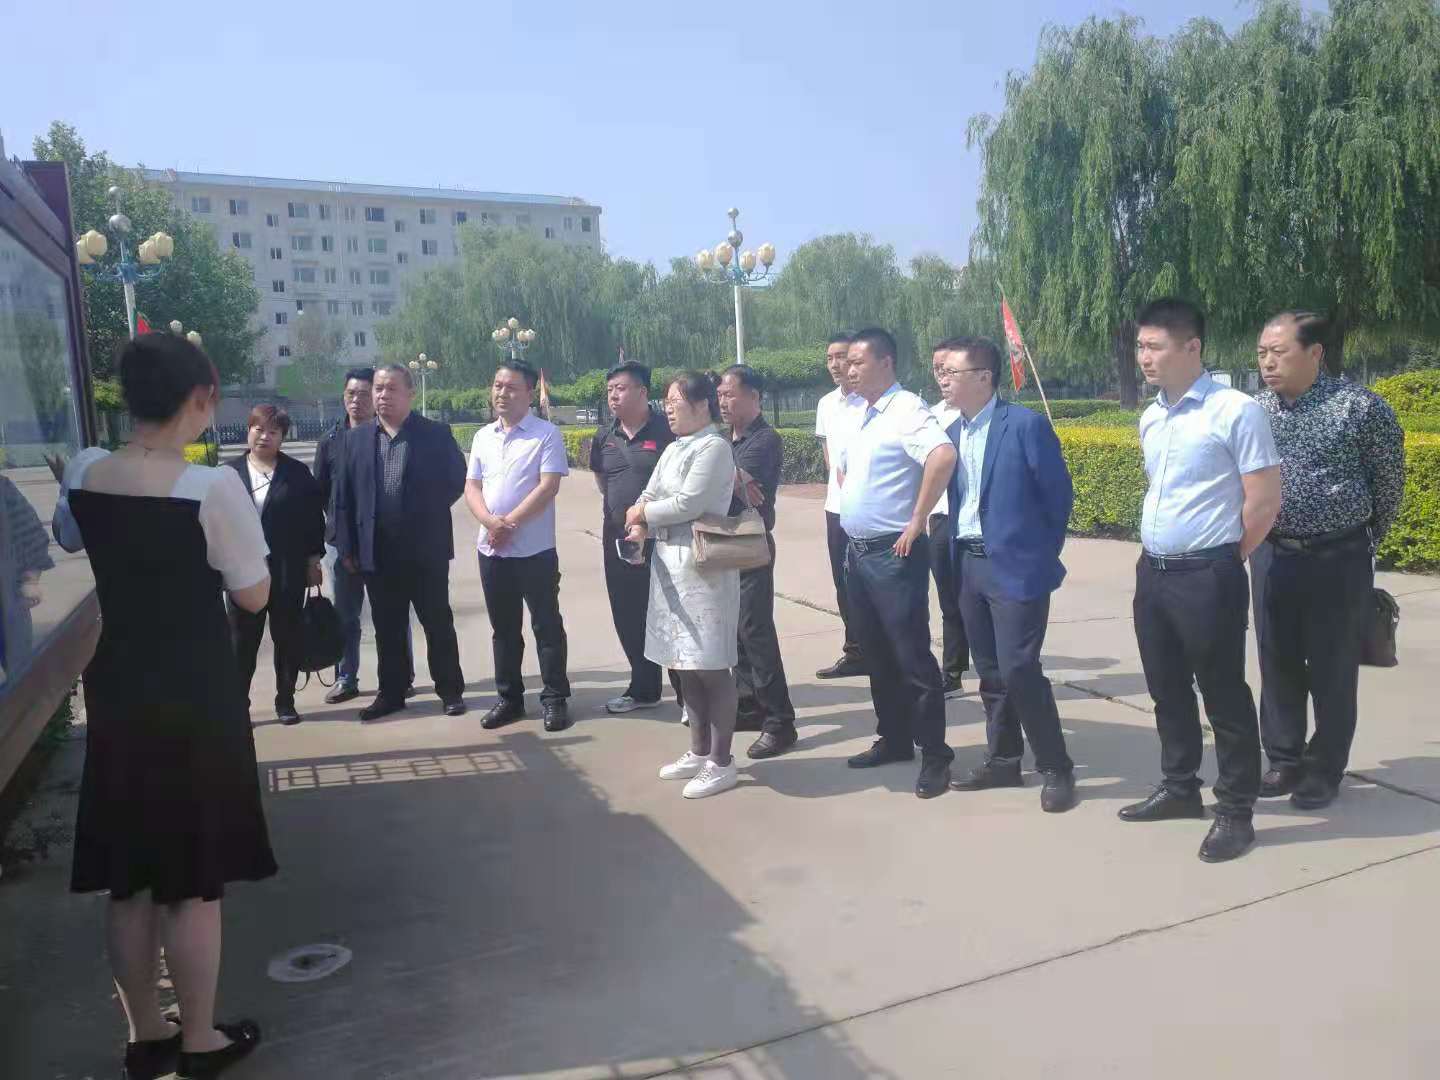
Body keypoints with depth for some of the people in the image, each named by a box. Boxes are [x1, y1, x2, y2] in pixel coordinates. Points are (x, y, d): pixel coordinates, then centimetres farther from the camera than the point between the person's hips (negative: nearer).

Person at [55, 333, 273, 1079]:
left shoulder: (83, 472, -2)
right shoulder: (212, 486, -20)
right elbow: (253, 595, -12)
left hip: (114, 691, 6)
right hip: (196, 698, -6)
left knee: (128, 875, 17)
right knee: (195, 878, 9)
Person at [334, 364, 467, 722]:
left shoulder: (436, 434, -3)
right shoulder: (356, 438, 7)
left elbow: (456, 480, 2)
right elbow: (343, 496, 6)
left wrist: (427, 513, -3)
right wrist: (347, 547, 2)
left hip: (425, 549, -3)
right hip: (377, 552, 3)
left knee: (438, 624, 6)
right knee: (387, 627, 12)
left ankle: (451, 690, 18)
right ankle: (391, 692, 24)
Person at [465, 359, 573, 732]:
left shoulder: (546, 434, -5)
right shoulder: (483, 436, 12)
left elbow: (548, 487, -14)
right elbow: (472, 487, 8)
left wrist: (509, 523, -16)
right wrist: (491, 522, -11)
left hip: (534, 549, -5)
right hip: (491, 548, 5)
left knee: (546, 626, 2)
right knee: (503, 628, 13)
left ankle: (555, 698, 11)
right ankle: (509, 697, 24)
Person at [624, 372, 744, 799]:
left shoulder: (714, 446, -10)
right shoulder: (674, 448, 17)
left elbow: (689, 503, -19)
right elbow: (648, 496, 14)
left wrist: (642, 514, -5)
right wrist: (641, 525, -7)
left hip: (703, 566, -9)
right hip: (669, 564, 9)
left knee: (711, 666, -3)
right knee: (684, 663, 14)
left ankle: (722, 763, 7)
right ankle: (699, 751, 26)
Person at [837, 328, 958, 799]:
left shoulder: (906, 410, -14)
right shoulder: (860, 416, 14)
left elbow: (944, 456, -32)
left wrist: (917, 521, -25)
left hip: (893, 554, -9)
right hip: (857, 552, 9)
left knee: (912, 656, -3)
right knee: (876, 654, 16)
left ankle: (935, 755, 7)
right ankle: (893, 739, 29)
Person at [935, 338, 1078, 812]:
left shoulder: (1026, 424, -12)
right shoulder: (953, 431, 9)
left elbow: (1059, 493, -7)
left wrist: (1041, 554, -1)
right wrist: (952, 551, 10)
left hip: (1014, 565, -7)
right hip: (968, 563, 7)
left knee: (1019, 669, -8)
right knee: (990, 670, 13)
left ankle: (1056, 769, 8)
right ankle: (1003, 760, 27)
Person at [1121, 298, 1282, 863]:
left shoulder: (1236, 411, -12)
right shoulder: (1150, 419, 10)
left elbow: (1264, 502, -11)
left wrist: (1219, 562, -3)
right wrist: (1159, 551, 14)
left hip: (1206, 577, -7)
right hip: (1152, 573, 7)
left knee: (1223, 695, 3)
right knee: (1167, 689, 17)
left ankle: (1235, 811, 17)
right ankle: (1179, 788, 33)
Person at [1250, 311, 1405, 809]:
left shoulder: (1360, 407, -10)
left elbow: (1389, 484, 2)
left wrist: (1362, 541, 11)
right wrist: (1257, 536, 10)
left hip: (1338, 559, -3)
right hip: (1272, 555, 4)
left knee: (1332, 669, 7)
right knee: (1277, 663, 11)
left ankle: (1325, 770, 22)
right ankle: (1284, 760, 27)